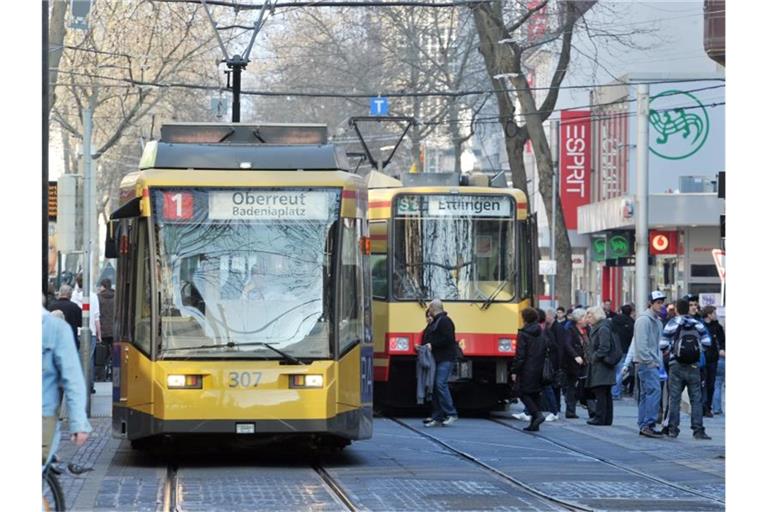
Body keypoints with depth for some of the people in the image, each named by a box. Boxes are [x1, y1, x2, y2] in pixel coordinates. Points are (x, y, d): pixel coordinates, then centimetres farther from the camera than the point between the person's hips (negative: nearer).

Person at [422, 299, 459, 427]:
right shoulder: (434, 322, 21)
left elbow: (448, 339, -20)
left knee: (441, 384, -17)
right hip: (436, 359, 10)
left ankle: (451, 414, -14)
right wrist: (425, 346, 8)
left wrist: (432, 345, -19)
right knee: (434, 387, 6)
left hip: (445, 359, -10)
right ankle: (437, 417, 7)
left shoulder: (444, 321, -9)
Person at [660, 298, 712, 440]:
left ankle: (672, 429, 5)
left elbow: (663, 345, -9)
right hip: (693, 366, 1)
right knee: (696, 399, 3)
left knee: (674, 398, 5)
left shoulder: (672, 324, -4)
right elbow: (706, 342, -3)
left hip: (676, 365, -1)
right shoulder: (698, 324, 2)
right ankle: (698, 430, -2)